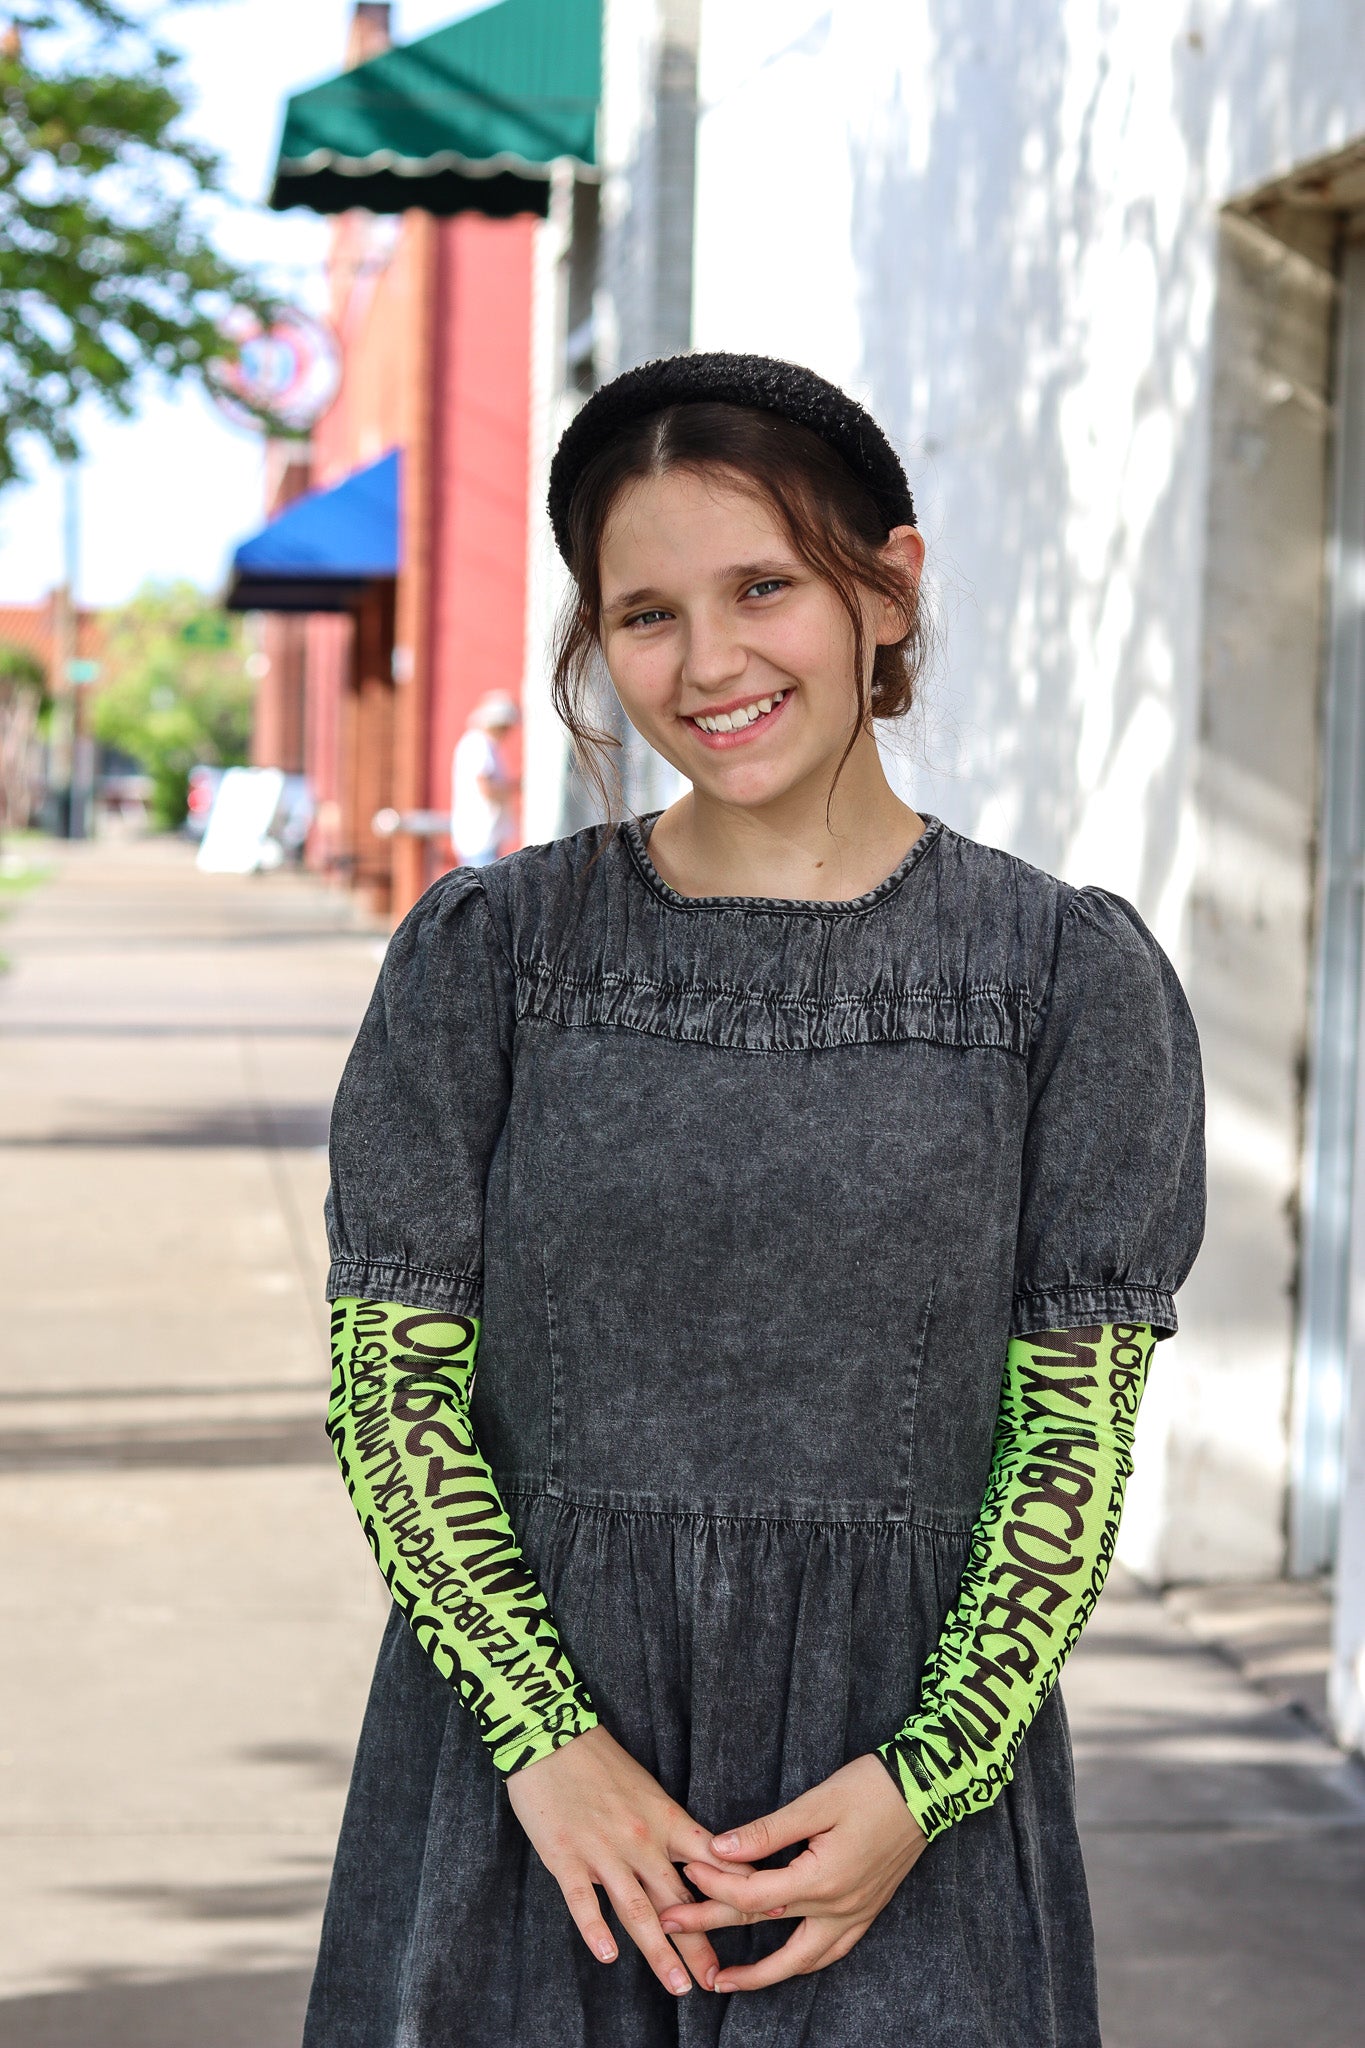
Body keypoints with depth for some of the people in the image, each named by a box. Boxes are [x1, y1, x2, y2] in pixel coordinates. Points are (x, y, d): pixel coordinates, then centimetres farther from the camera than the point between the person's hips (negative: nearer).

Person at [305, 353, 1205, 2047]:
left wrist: (931, 1778, -11)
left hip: (903, 1763, 0)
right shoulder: (487, 954, 1)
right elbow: (389, 1382, -1)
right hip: (522, 1770, 1)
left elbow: (1078, 1427, -1)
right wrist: (549, 1736, -11)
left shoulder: (1072, 974, 0)